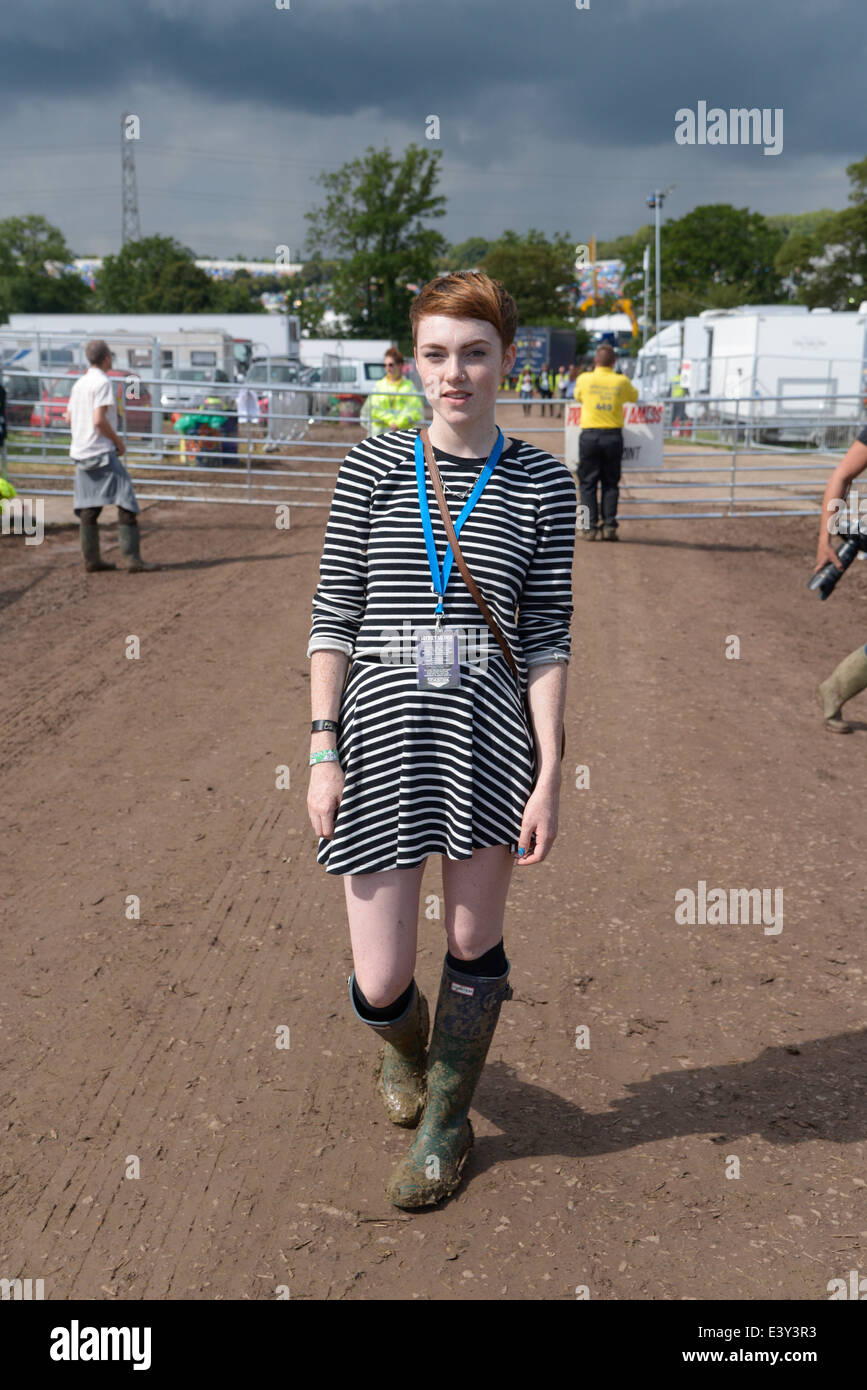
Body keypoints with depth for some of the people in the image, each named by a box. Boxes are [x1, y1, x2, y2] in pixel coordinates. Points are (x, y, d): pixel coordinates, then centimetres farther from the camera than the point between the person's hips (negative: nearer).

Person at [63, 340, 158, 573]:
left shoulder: (79, 383, 15)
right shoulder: (102, 383, -10)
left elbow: (69, 418, 18)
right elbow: (99, 420, -20)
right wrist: (118, 441, -8)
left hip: (81, 453, 9)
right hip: (101, 451, -9)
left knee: (88, 508, 10)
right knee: (126, 503, -9)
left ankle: (91, 559, 13)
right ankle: (133, 559, -14)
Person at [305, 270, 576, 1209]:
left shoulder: (542, 483, 3)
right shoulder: (372, 465, 2)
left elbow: (547, 635, 1)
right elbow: (334, 614, 2)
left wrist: (549, 774, -4)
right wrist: (323, 750, -4)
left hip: (490, 732, 1)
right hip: (383, 730, 0)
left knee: (474, 945, 12)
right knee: (379, 984, 4)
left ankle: (447, 1120, 39)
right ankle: (405, 1046, 43)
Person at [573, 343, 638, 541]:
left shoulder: (584, 379, -1)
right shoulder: (622, 381, 1)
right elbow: (634, 396, 20)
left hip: (589, 434, -1)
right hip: (613, 435, 1)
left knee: (588, 483, 5)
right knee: (611, 483, 10)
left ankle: (589, 527, 1)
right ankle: (609, 526, 6)